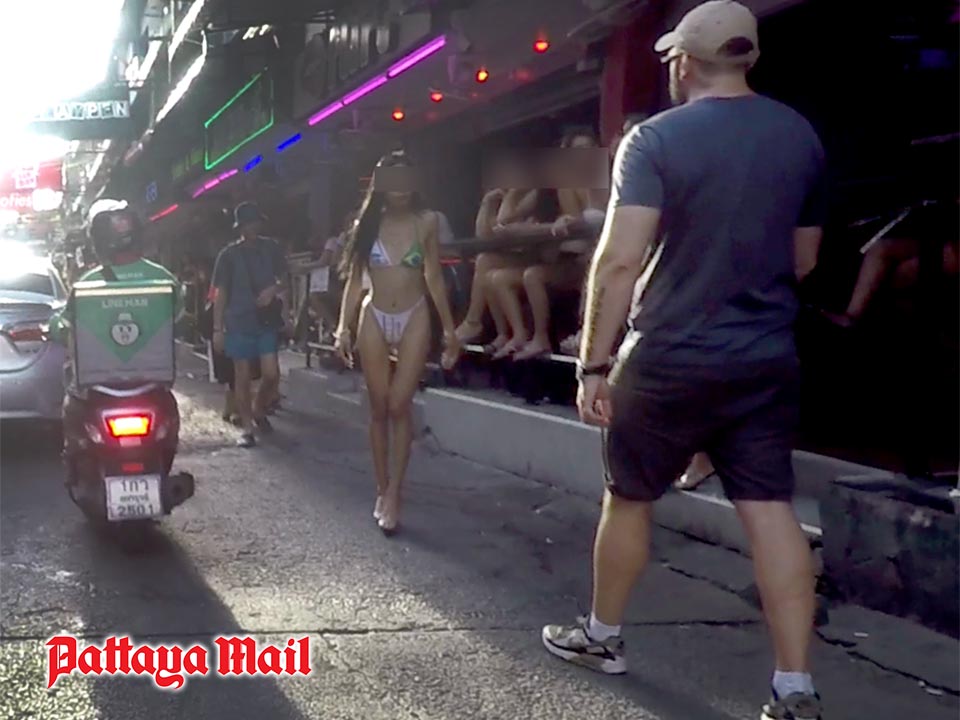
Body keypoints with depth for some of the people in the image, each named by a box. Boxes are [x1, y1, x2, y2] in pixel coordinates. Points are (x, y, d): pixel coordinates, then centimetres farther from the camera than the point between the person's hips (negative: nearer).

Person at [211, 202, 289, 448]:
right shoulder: (229, 254, 0)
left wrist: (274, 289, -6)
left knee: (271, 373, -6)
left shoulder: (271, 248, 6)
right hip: (239, 322, -2)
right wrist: (217, 328, -4)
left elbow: (284, 278, 18)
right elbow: (220, 293, 1)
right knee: (243, 377, 1)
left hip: (267, 320, 2)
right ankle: (247, 427, 9)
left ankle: (258, 409, 22)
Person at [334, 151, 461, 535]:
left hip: (414, 319, -1)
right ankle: (382, 490, 14)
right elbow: (354, 279, 4)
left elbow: (434, 277, 5)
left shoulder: (426, 222, 0)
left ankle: (393, 494, -4)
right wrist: (343, 327, -4)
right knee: (379, 408, 5)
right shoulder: (367, 224, 2)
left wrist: (449, 328, 5)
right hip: (374, 319, 1)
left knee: (400, 406, -8)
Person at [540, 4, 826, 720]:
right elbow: (803, 260, 14)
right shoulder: (802, 136, 5)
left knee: (629, 499, 15)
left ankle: (603, 635, 32)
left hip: (671, 358, -4)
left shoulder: (656, 139, -12)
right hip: (769, 358, 4)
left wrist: (594, 363, -13)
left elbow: (619, 262, -19)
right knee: (771, 510, 3)